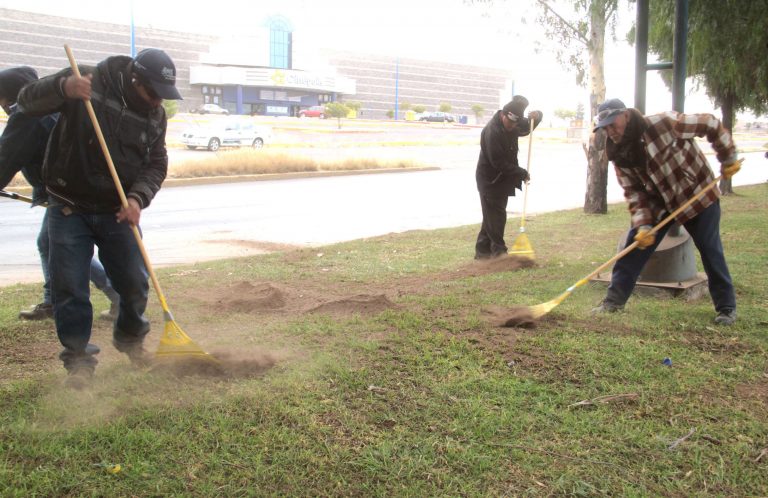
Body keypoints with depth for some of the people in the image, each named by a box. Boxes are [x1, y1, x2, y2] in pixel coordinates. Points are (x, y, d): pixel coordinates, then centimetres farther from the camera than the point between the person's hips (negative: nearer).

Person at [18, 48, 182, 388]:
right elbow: (27, 101, -15)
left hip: (118, 212, 3)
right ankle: (77, 358, 12)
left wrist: (137, 197, -20)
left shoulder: (155, 115, 0)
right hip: (69, 209, -3)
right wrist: (63, 87, -36)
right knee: (69, 288, -3)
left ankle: (130, 337, 34)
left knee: (135, 283, 6)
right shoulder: (86, 82, -13)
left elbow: (156, 165, 0)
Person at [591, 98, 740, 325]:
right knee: (634, 246, -3)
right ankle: (614, 300, 6)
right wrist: (643, 225, -20)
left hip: (698, 196, -5)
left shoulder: (663, 123, -26)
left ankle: (726, 307, 15)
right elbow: (634, 194, -7)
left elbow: (712, 125, -16)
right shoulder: (620, 155, -9)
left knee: (711, 252, -1)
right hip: (658, 204, 5)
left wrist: (728, 159, -12)